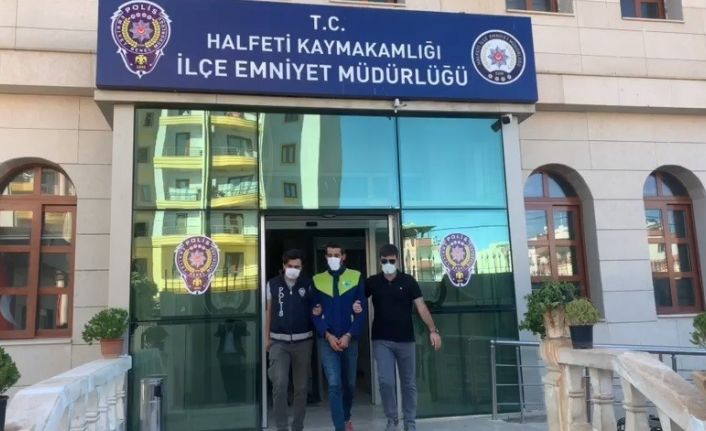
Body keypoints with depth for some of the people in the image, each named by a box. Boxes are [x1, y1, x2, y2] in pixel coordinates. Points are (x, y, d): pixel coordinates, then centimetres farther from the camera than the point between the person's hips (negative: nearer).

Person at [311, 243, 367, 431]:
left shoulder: (356, 277, 1)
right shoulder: (317, 280, 3)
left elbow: (362, 310, -2)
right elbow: (314, 313, 1)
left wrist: (348, 335, -11)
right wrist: (327, 335, -11)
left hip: (350, 339, 1)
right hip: (327, 340, -1)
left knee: (349, 384, 14)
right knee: (334, 385, -9)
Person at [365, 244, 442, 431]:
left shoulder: (408, 281, -2)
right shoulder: (372, 282, 1)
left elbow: (421, 307, -7)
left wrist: (433, 330, -18)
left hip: (405, 340, 0)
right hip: (381, 340, 0)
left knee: (409, 383, 8)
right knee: (385, 381, -5)